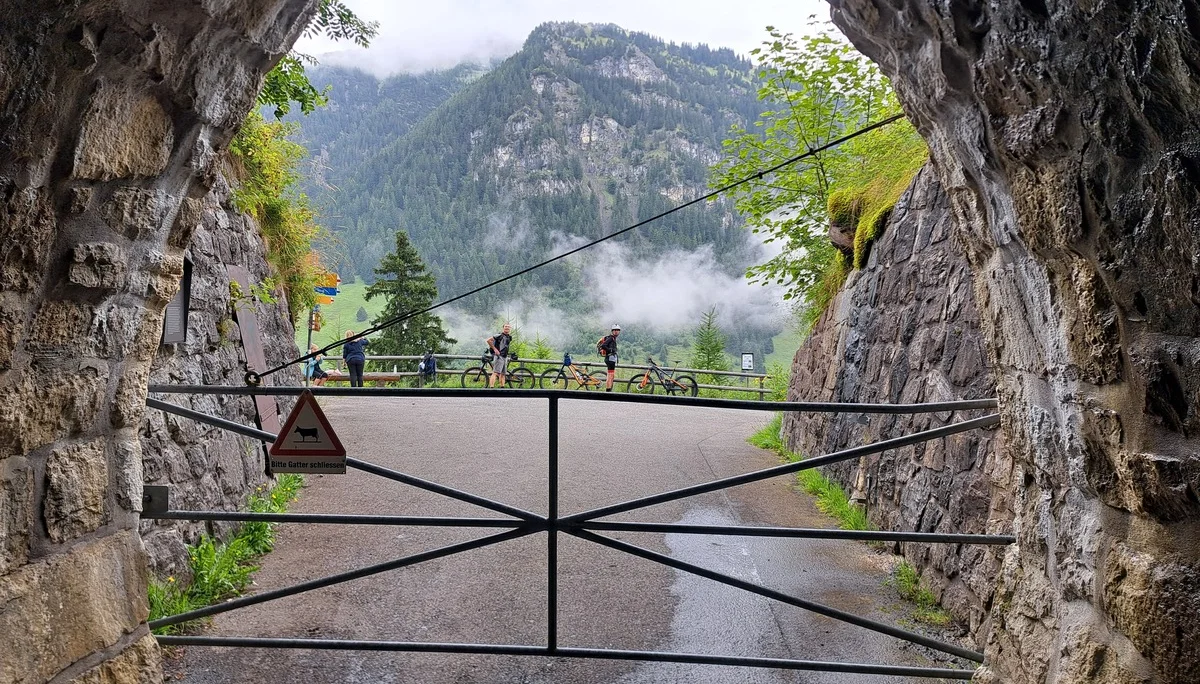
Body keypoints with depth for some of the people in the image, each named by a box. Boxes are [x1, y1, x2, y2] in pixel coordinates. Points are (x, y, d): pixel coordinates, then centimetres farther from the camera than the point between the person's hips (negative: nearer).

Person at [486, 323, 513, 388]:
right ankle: (491, 387, -27)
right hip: (499, 356, -9)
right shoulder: (500, 335, -10)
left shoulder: (509, 337, 15)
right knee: (495, 373, -19)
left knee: (502, 374, 12)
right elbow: (488, 340, -15)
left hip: (505, 357, 9)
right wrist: (494, 349, -14)